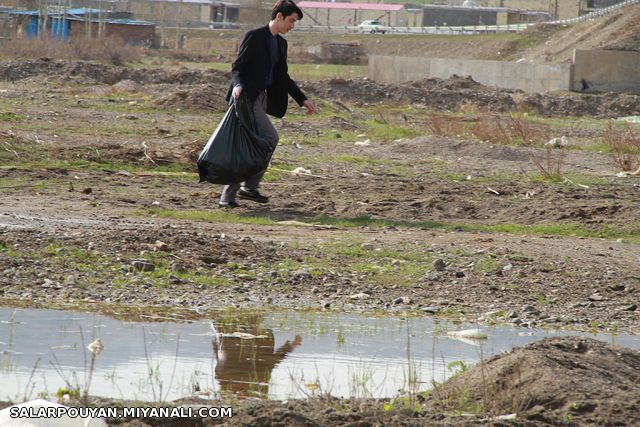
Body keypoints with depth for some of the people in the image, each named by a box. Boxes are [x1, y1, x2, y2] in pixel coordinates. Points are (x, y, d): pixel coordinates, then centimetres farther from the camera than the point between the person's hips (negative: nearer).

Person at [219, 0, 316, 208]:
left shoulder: (281, 43, 18)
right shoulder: (254, 37, -8)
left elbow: (283, 77, 24)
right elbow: (237, 66, -12)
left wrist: (303, 99, 19)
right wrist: (238, 85, -32)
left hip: (261, 98, 9)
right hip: (247, 97, -9)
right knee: (270, 137, -17)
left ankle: (227, 197, 8)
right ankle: (250, 187, -10)